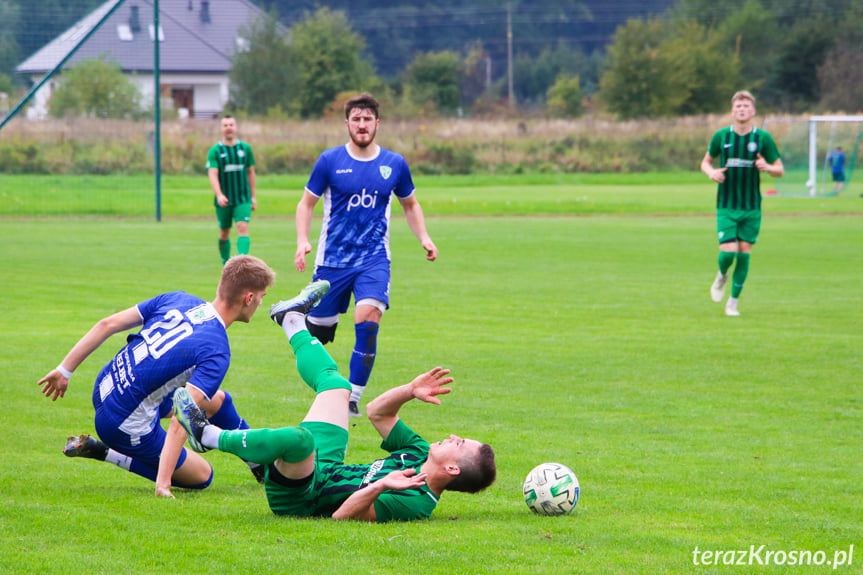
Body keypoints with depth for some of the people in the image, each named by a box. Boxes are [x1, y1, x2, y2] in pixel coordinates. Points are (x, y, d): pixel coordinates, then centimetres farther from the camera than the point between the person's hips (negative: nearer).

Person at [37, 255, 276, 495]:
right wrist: (164, 480, -34)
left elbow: (106, 325, -2)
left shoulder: (177, 300, -3)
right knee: (201, 476, 14)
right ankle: (101, 451, 6)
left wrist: (64, 370, 7)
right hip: (128, 426, -8)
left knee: (218, 400, 22)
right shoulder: (216, 352, -23)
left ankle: (262, 464, 43)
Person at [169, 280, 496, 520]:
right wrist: (411, 391, -6)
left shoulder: (415, 502, -26)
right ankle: (293, 319, 45)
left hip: (298, 498, -9)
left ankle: (208, 436, -15)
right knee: (335, 385, 23)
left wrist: (380, 486, -47)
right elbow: (377, 413, 10)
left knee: (299, 437, -40)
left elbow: (342, 516, -32)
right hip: (322, 469, 9)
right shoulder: (420, 454, 0)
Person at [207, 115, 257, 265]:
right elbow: (212, 175, -12)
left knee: (243, 228, -16)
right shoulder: (215, 151, -2)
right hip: (224, 200, 0)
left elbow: (251, 172, 13)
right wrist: (219, 195, -26)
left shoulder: (245, 148, 6)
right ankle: (226, 263, 25)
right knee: (224, 233, 8)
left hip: (243, 199, 0)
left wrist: (253, 196, 12)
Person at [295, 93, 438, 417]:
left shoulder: (395, 165, 4)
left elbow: (410, 204, 20)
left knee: (368, 320, -23)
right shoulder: (330, 161, -2)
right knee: (319, 330, 3)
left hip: (374, 259, 0)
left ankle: (353, 398, -13)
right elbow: (306, 204, 5)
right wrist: (302, 241, -11)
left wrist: (424, 238, 5)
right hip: (333, 258, 0)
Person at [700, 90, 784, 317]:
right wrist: (711, 172, -9)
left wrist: (767, 167, -19)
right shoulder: (721, 136, 1)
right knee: (728, 251, -12)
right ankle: (722, 275, 24)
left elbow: (780, 170, 4)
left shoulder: (763, 138, -1)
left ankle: (733, 302, 12)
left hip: (752, 208, 0)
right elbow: (705, 162, 14)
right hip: (726, 206, 0)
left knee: (744, 254, -1)